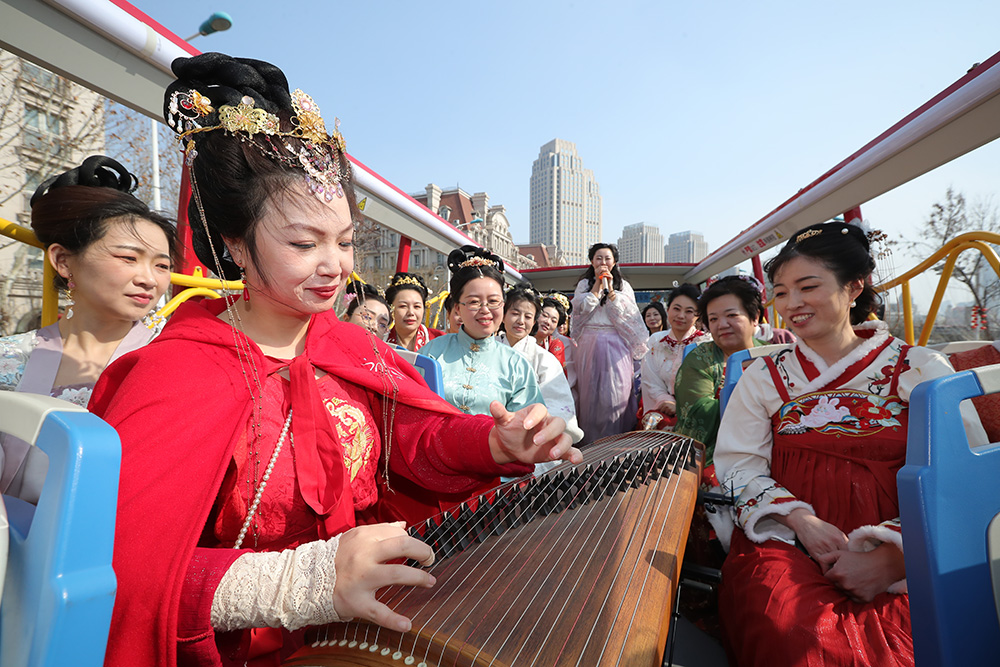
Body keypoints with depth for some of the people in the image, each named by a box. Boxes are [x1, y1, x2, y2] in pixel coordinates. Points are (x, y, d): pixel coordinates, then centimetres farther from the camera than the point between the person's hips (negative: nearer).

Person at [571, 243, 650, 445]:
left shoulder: (623, 285, 10)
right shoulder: (584, 284, 11)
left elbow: (624, 313, -4)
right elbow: (581, 308, -5)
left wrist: (609, 287, -9)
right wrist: (598, 284, -5)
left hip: (615, 345, -1)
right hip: (589, 344, 1)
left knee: (615, 393, -5)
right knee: (590, 392, 1)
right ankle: (591, 441, 11)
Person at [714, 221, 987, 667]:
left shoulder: (920, 370, 6)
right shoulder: (764, 376, 11)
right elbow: (738, 463, 5)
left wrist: (894, 556, -14)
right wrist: (800, 520, -11)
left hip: (899, 563, 0)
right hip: (783, 544, 1)